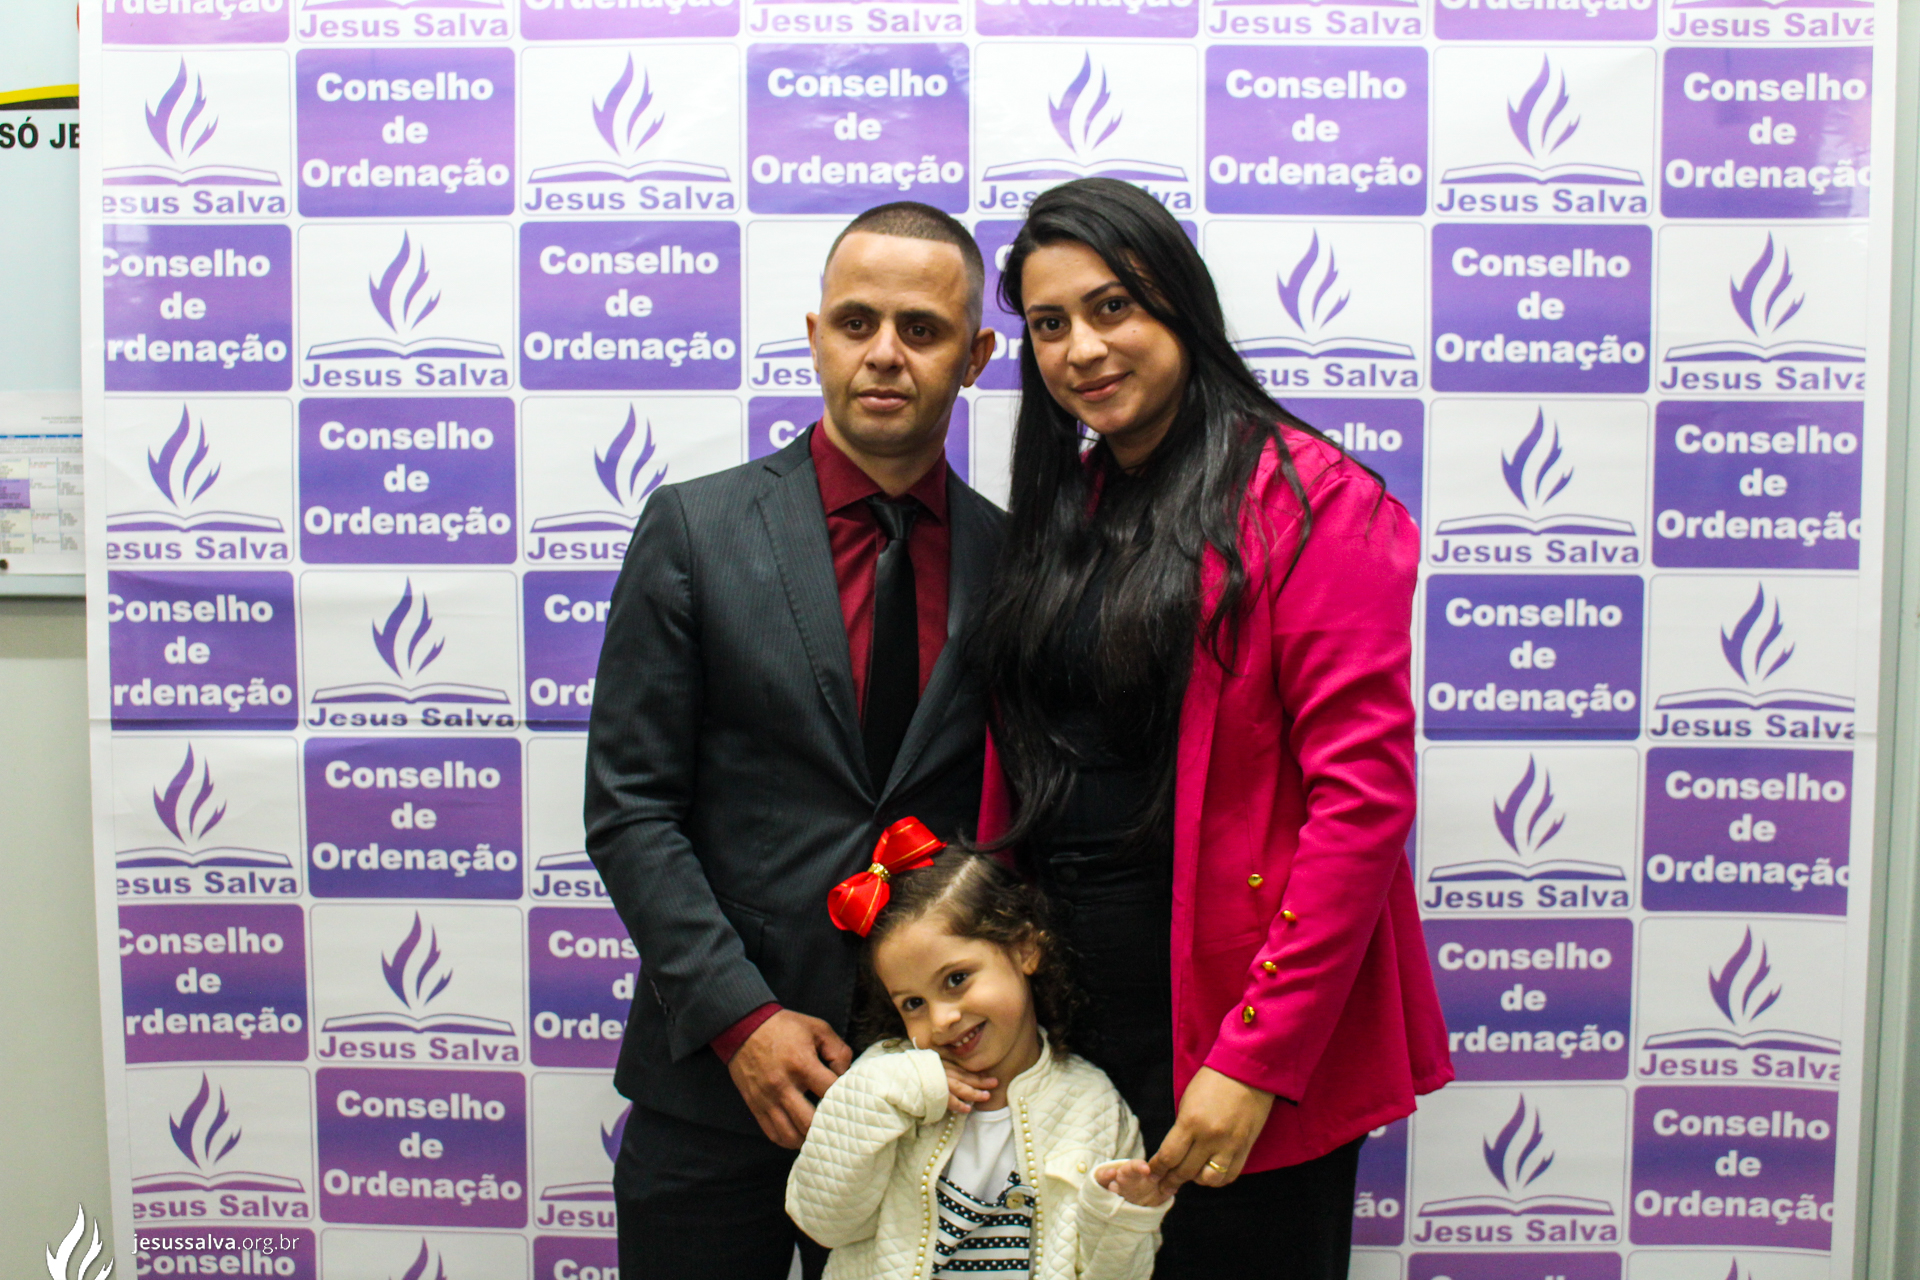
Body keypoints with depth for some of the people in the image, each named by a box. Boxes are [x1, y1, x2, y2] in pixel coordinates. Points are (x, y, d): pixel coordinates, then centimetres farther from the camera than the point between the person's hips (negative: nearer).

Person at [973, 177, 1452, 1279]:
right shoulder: (1061, 508, 10)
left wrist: (1258, 1056, -19)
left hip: (1235, 1031, -6)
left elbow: (1364, 793, -16)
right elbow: (1023, 776, 10)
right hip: (1060, 1004, 6)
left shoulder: (1308, 498, -10)